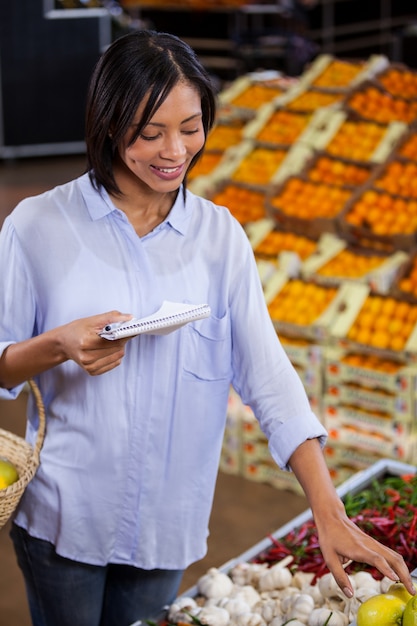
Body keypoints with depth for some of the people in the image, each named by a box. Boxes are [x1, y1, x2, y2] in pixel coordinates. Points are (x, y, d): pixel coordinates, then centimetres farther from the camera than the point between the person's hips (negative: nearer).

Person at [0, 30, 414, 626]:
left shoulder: (221, 235, -2)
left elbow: (268, 372, -7)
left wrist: (328, 512, -15)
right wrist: (60, 346, -25)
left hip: (168, 523, 2)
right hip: (64, 515, -2)